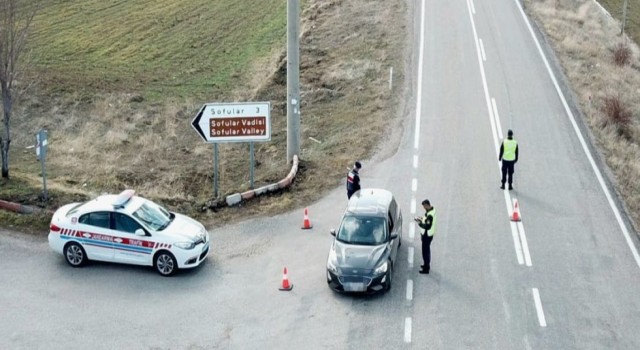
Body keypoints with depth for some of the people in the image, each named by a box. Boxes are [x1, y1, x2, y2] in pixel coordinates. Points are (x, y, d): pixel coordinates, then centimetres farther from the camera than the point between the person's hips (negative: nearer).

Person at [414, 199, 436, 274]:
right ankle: (427, 265, 39)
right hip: (429, 234, 10)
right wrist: (422, 219, 7)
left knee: (425, 251, 1)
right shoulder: (432, 210, 2)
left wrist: (419, 222, -22)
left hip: (427, 235, -10)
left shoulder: (430, 214, -30)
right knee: (427, 250, 24)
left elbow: (427, 226, -30)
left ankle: (426, 269, 11)